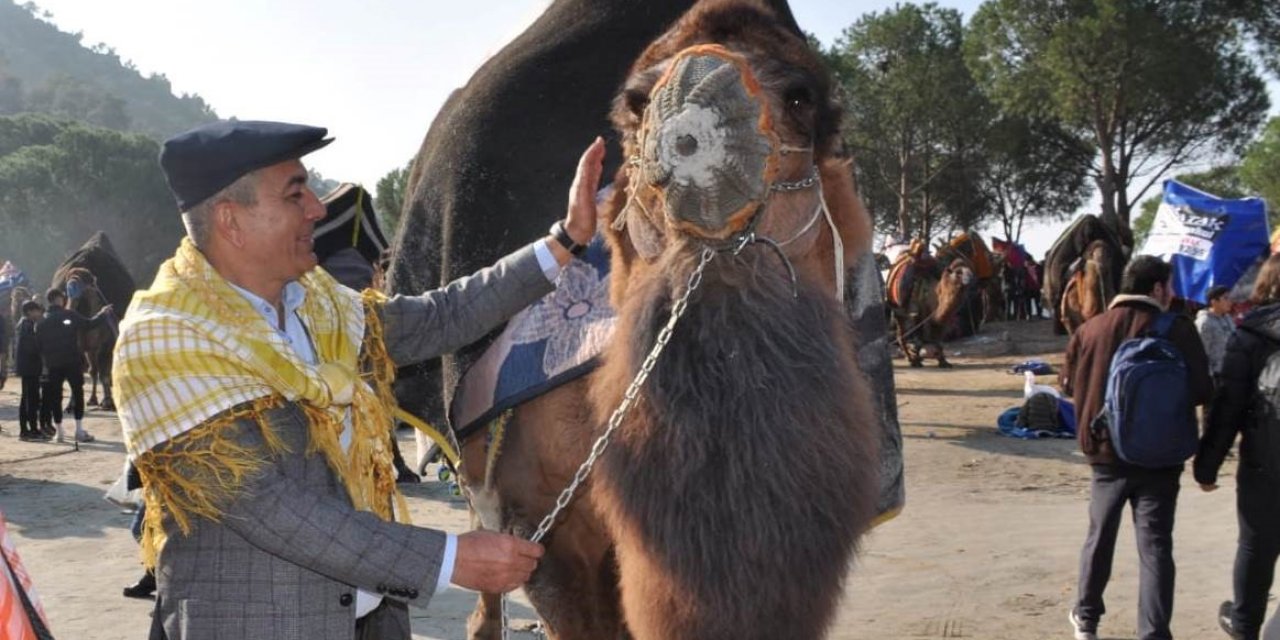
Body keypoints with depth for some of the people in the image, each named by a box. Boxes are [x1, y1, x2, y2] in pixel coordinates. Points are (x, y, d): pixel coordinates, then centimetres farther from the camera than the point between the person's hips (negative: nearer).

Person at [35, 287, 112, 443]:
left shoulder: (42, 322, 6)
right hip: (72, 362, -3)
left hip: (52, 365, 3)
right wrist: (103, 314, 7)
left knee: (55, 396, 9)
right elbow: (89, 324, -6)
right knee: (78, 393, 4)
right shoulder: (69, 315, -6)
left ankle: (58, 432, 11)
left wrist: (45, 360, 16)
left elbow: (38, 344, 8)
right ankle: (79, 431, 0)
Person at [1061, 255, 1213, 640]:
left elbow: (1070, 384, 5)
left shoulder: (1090, 330, -4)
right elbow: (1202, 392, -9)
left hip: (1106, 452, 3)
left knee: (1100, 536, 18)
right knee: (1155, 546, 3)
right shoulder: (1178, 330, -11)